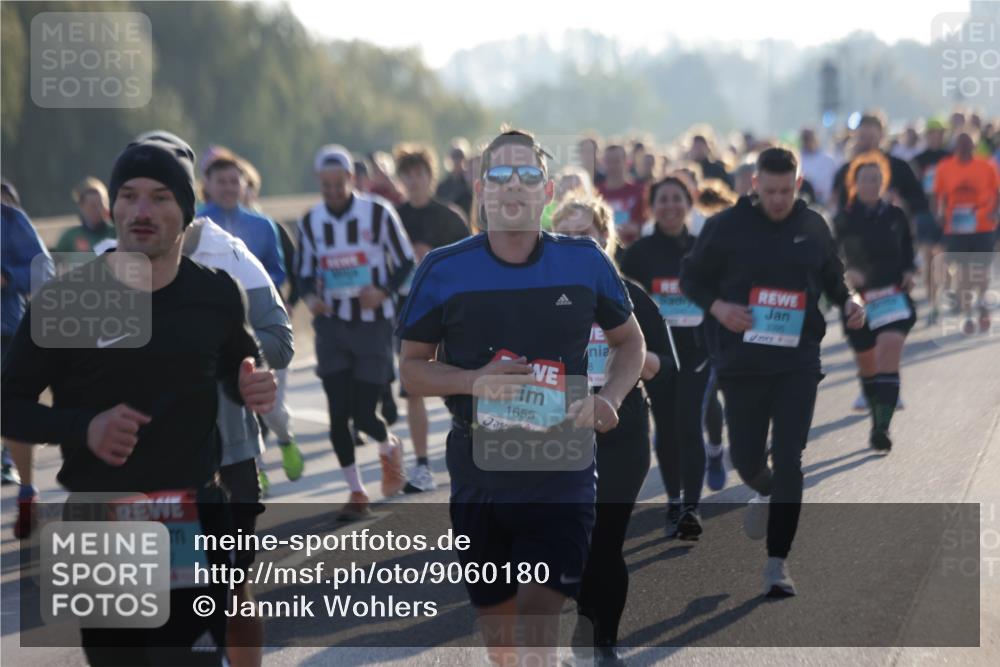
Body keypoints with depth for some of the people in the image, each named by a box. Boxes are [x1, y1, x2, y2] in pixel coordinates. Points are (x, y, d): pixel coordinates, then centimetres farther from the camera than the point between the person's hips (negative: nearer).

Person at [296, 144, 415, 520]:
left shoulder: (378, 213, -7)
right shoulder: (310, 222, 3)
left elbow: (406, 262, -1)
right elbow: (304, 273, 13)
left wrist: (384, 292, -18)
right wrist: (310, 297, -9)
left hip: (373, 324, -3)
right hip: (331, 325, 3)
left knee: (364, 415, -4)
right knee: (338, 413, -2)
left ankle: (389, 447, 33)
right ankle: (356, 493, 12)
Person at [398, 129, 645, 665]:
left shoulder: (585, 263, -1)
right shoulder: (443, 270, -3)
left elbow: (629, 342, 13)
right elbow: (412, 369, 3)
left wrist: (609, 398, -7)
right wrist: (475, 381, -16)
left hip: (562, 475, -1)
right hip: (479, 474, 1)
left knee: (538, 619, -13)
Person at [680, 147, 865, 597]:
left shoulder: (813, 227, 5)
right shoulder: (727, 226, -3)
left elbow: (833, 277, 19)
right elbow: (691, 277, 4)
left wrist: (849, 303, -2)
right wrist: (717, 307, -15)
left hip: (798, 362, 0)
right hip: (742, 361, 0)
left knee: (789, 460, -7)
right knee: (745, 457, 6)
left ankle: (777, 563, -1)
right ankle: (766, 492, 45)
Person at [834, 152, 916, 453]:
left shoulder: (896, 216, 6)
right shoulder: (843, 219, 1)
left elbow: (908, 252, 17)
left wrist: (909, 272, -3)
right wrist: (846, 272, -25)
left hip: (893, 296, -1)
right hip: (858, 299, 1)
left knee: (889, 358, -18)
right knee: (867, 366, 11)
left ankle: (882, 427, -24)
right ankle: (877, 422, 31)